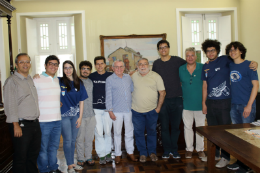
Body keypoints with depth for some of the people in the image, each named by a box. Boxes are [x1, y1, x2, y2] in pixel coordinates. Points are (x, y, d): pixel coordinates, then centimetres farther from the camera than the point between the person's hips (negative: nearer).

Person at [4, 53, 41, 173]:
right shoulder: (11, 81, -7)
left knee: (33, 155, 17)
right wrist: (16, 125, -16)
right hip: (21, 125, -7)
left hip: (35, 124, 7)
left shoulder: (31, 80, 15)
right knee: (20, 158, 3)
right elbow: (10, 105, -13)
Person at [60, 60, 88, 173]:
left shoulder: (79, 83, 5)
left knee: (73, 140, 12)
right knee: (68, 140, 0)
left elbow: (81, 101, 6)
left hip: (75, 115, 3)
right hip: (64, 115, -3)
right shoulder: (59, 81, -2)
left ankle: (72, 162, 26)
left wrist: (80, 117, 2)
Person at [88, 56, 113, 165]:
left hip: (108, 108, 0)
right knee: (98, 132, 2)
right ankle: (101, 155, 14)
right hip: (96, 109, 0)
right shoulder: (91, 77, 5)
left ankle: (108, 152, 25)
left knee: (108, 131, 9)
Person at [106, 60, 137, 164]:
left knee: (129, 132, 11)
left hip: (129, 109, 3)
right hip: (117, 111, -3)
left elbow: (133, 90, 17)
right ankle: (118, 154, 20)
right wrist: (110, 110, -8)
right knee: (117, 133, 6)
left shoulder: (128, 77, 8)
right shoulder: (109, 79, -3)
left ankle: (130, 152, 26)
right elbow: (108, 96, -5)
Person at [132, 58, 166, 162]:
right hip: (136, 111, 1)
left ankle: (152, 152, 28)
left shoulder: (155, 76, -2)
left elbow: (162, 93, -1)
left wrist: (158, 107, -4)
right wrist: (130, 105, 2)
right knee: (139, 132, 8)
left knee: (151, 132, 11)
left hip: (151, 111, -1)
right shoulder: (133, 77, 5)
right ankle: (142, 153, 23)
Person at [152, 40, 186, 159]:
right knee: (164, 127, 6)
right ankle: (167, 150, 20)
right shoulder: (156, 64, 7)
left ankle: (174, 149, 21)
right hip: (163, 99, 1)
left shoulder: (177, 60, 2)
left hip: (177, 99, -1)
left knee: (176, 126, 7)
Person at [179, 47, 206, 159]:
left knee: (200, 127, 10)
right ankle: (189, 149, 25)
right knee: (187, 127, 10)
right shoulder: (180, 69, 1)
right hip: (186, 104, 1)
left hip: (200, 103, -1)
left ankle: (200, 149, 26)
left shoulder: (203, 68, -4)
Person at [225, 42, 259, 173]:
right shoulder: (229, 66, 8)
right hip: (233, 105, 5)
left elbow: (255, 85, -8)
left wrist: (249, 105, -14)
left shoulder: (249, 65, -5)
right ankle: (240, 161, 25)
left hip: (246, 105, -5)